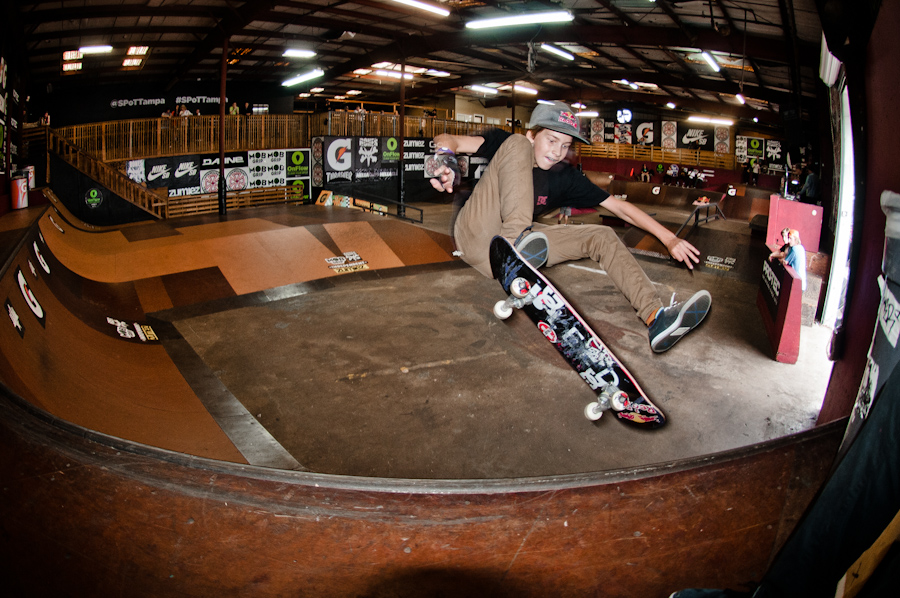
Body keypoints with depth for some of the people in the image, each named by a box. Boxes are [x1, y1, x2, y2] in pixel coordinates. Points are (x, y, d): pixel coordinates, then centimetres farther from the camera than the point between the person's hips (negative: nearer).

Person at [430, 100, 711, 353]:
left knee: (602, 235, -6)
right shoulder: (511, 143, 0)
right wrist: (446, 162, -36)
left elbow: (618, 206, 8)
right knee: (516, 145, -17)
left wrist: (670, 239, 1)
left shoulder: (566, 177, 10)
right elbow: (446, 141, -11)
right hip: (475, 237, -4)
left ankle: (656, 317, -24)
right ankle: (515, 243, -38)